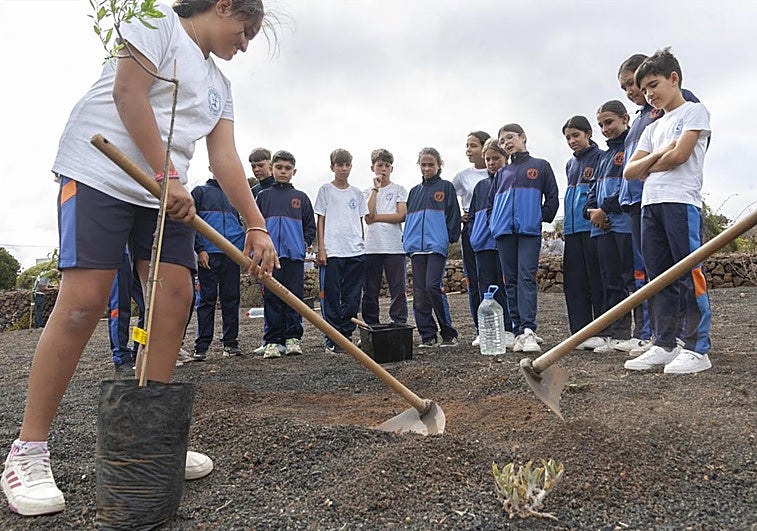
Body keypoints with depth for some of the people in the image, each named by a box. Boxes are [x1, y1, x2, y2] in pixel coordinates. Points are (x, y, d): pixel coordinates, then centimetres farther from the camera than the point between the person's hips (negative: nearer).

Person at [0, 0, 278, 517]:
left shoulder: (219, 86, 22)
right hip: (101, 171, -7)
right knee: (84, 299, -15)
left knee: (176, 296, -5)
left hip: (167, 192, 8)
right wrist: (166, 177, -16)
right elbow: (128, 92, -11)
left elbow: (225, 159, 13)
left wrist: (257, 227, 3)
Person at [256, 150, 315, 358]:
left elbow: (310, 226, 15)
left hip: (295, 255, 1)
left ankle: (293, 338, 10)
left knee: (294, 297, 2)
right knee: (271, 298, 0)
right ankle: (272, 341, 5)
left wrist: (304, 243, 1)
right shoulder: (263, 196, 12)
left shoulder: (301, 197, 13)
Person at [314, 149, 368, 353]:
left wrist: (362, 245, 11)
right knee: (331, 297, -2)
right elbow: (321, 221, 2)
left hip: (356, 252, 4)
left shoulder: (357, 193, 15)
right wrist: (321, 249, -6)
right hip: (332, 251, -4)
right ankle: (332, 339, 5)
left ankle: (346, 334, 15)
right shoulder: (326, 190, 5)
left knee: (352, 297, 5)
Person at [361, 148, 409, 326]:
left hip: (395, 246, -2)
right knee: (370, 291, 4)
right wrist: (375, 188, -1)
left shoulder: (399, 190, 9)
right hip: (371, 247, 2)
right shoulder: (367, 192, 15)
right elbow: (368, 217, -4)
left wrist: (376, 217, -4)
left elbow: (402, 216, -6)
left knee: (398, 289, -1)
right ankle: (371, 326, 12)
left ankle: (399, 324, 6)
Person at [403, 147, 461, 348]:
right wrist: (406, 239, 13)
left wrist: (450, 237, -8)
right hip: (416, 247, 6)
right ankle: (427, 335, 10)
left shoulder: (446, 187, 7)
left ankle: (449, 333, -3)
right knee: (419, 292, 3)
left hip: (437, 245, -5)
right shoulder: (414, 191, 21)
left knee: (433, 286, -16)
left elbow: (453, 215, 2)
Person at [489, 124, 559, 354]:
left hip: (530, 231, -4)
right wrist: (494, 223, 10)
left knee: (527, 277, -15)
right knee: (511, 281, 2)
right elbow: (491, 202, 25)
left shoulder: (540, 166, 12)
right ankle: (520, 332, 5)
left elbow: (552, 197, 9)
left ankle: (528, 330, -21)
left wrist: (542, 217, -1)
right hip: (504, 232, 4)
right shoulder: (501, 173, 22)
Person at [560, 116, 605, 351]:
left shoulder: (601, 157, -1)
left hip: (594, 225, -7)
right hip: (573, 227, 7)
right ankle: (580, 331, 8)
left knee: (597, 278, -6)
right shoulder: (570, 164, 21)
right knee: (574, 280, 4)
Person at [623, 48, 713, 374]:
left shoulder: (694, 111, 7)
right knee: (659, 278, 5)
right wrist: (656, 155, -2)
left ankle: (697, 349, -5)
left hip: (682, 201, -7)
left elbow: (679, 155, -8)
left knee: (690, 275, -9)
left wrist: (647, 169, 7)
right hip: (650, 204, 7)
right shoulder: (652, 129, 25)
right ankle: (665, 345, 10)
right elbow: (629, 172, 14)